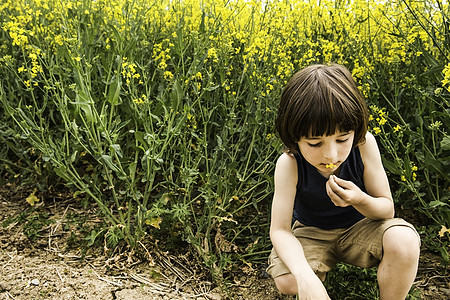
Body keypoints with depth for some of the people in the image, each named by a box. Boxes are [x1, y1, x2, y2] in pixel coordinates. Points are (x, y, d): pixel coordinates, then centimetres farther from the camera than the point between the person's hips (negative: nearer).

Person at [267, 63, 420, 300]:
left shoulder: (364, 145, -24)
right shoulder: (289, 164, -27)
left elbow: (387, 209, -11)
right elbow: (279, 230, -25)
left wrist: (360, 200, -36)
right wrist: (304, 276, -45)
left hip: (360, 227, 1)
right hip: (311, 233, 0)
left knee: (404, 241, -32)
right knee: (286, 280, -30)